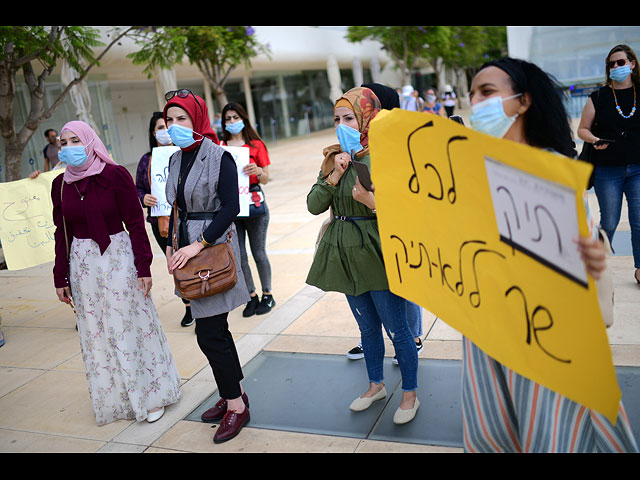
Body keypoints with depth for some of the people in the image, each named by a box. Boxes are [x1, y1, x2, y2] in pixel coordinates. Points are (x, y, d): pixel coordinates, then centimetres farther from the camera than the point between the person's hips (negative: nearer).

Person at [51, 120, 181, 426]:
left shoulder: (115, 175, -9)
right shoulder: (61, 184, 4)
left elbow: (135, 223, -8)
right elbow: (62, 233, 9)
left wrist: (143, 266, -11)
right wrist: (60, 277, 8)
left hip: (118, 255, -4)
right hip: (83, 262, 4)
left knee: (131, 326, 3)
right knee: (96, 332, 11)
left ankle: (150, 394, 20)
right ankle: (115, 398, 27)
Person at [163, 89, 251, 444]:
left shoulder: (219, 158, -11)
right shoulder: (175, 161, 11)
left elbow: (230, 207, -17)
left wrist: (198, 245, -20)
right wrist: (171, 246, 9)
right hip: (188, 249, 8)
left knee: (209, 332, -6)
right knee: (214, 328, 13)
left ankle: (235, 404, 9)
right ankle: (234, 395, 28)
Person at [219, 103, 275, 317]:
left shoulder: (256, 145, 4)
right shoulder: (219, 147, 8)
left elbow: (266, 179, 2)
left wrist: (258, 171, -19)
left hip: (254, 203, -2)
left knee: (258, 253, 4)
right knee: (238, 255, 4)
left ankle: (267, 295, 21)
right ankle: (252, 297, 21)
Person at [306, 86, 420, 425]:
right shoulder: (335, 158, 7)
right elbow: (314, 206, -1)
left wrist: (372, 202, -30)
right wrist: (334, 176, -14)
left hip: (378, 254, -5)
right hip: (347, 255, 6)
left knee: (397, 329, 6)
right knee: (368, 328, 20)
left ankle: (410, 394, 25)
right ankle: (376, 385, 38)